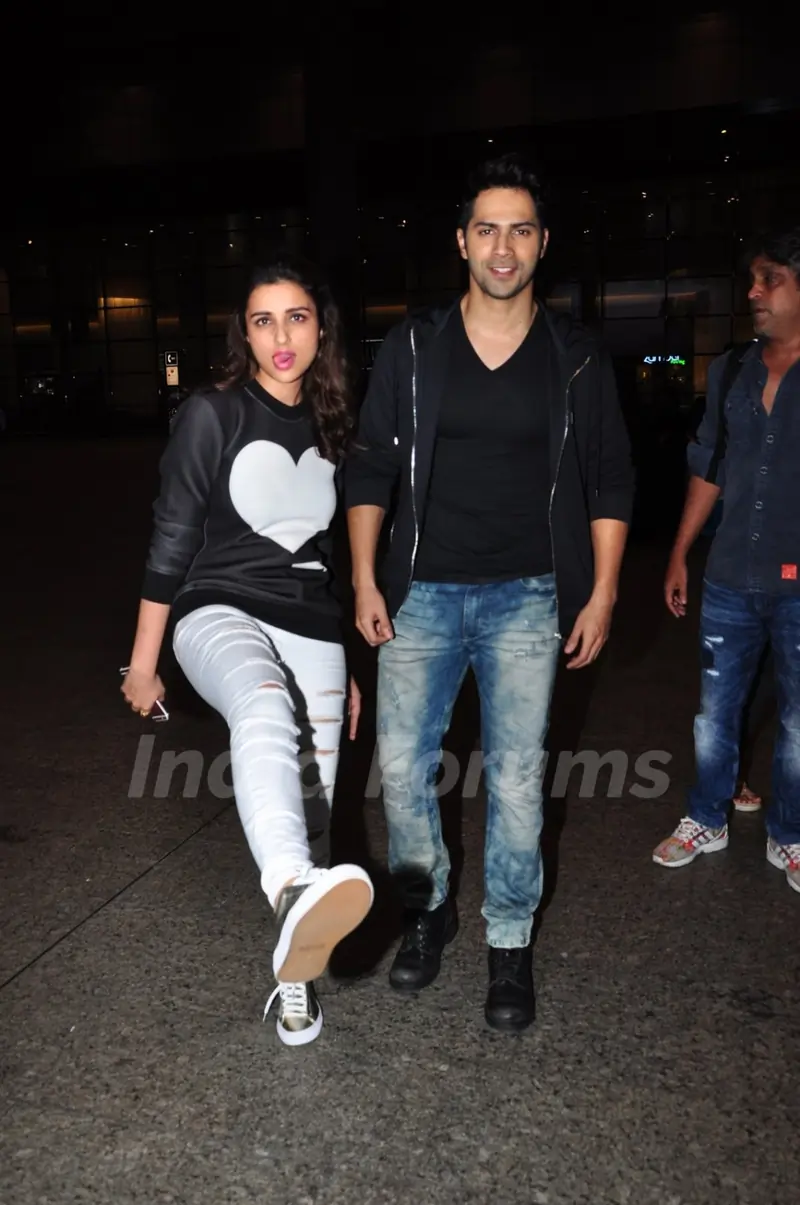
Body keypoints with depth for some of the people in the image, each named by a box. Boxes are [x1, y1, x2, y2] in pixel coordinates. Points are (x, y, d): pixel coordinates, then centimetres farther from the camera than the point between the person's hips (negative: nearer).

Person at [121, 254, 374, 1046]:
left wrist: (348, 664, 21)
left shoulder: (330, 427, 12)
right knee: (266, 712, -39)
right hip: (221, 611, -4)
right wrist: (143, 660, -2)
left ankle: (296, 970, 25)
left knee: (313, 801, 5)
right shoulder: (212, 416, -3)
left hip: (312, 629, 5)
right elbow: (171, 541, -3)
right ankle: (297, 897, -63)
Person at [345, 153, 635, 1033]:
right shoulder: (412, 347, 2)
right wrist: (365, 579, -1)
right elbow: (370, 468, 5)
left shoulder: (576, 357, 2)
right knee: (401, 765, 4)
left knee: (515, 778, 1)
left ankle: (510, 944, 23)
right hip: (421, 592, 1)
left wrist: (602, 593, 0)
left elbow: (609, 481, 6)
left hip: (526, 598, -1)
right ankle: (428, 912, 29)